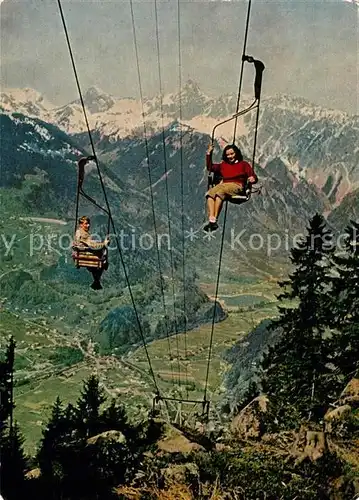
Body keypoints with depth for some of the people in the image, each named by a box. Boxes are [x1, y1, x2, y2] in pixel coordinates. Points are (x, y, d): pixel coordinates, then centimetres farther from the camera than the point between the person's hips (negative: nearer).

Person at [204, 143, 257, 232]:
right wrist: (209, 153, 31)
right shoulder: (223, 165, 30)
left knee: (219, 192, -36)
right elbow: (210, 167, 36)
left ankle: (214, 220, -42)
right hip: (224, 185, 4)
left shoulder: (244, 164, 17)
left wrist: (253, 179, -18)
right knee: (210, 193, -30)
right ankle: (211, 220, -44)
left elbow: (254, 177, 7)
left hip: (237, 186, -4)